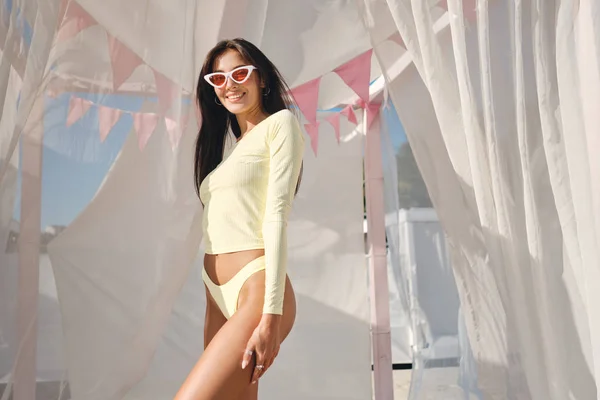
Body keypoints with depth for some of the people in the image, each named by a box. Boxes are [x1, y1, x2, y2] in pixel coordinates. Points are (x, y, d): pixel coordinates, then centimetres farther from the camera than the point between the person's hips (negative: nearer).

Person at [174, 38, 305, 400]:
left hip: (255, 293, -8)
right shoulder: (227, 146, 22)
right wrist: (215, 309, 13)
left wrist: (271, 316, -18)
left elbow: (277, 215, -12)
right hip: (218, 299, 8)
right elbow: (219, 225, 16)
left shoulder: (280, 123, 0)